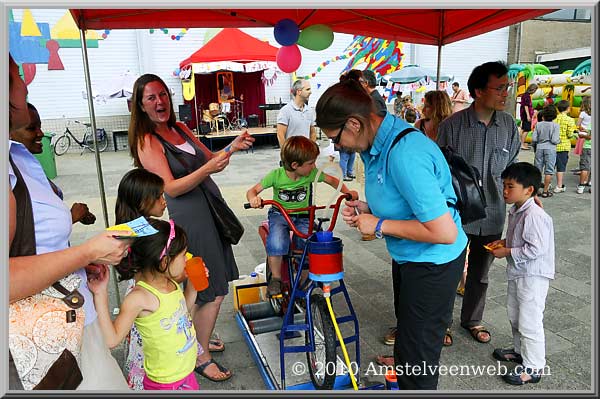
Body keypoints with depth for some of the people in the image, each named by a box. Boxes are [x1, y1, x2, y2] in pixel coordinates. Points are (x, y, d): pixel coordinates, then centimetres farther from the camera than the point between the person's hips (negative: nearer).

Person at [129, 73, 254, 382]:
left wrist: (232, 147, -2)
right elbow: (171, 188, -19)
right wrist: (207, 169, -30)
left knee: (200, 290, 16)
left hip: (209, 211, 7)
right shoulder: (147, 142, -12)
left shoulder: (180, 128, 10)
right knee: (213, 292, -1)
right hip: (188, 220, -7)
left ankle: (197, 341, 36)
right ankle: (202, 358, 17)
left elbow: (207, 158, 15)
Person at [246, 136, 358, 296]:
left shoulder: (312, 173, -10)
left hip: (302, 216, 2)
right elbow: (252, 190, -14)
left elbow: (333, 180, 6)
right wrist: (253, 198, -37)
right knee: (276, 244, -31)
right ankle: (275, 278, -5)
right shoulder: (276, 175, -16)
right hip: (279, 214, -2)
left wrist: (347, 192, -9)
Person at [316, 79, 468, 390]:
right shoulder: (376, 142, -3)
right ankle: (406, 384, 55)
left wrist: (379, 225, -25)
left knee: (416, 357, 7)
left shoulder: (405, 155, -34)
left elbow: (444, 232, -34)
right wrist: (367, 208, -4)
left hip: (432, 263, -10)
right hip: (407, 257, 10)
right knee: (407, 332, 30)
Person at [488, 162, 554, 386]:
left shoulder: (534, 216, -25)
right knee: (514, 315, 23)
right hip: (518, 273, 10)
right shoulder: (516, 211, 5)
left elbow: (536, 249, -28)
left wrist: (507, 252, -21)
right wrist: (504, 242, 3)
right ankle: (520, 351, 43)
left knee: (529, 323, 0)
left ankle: (533, 368, 15)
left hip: (533, 276, -10)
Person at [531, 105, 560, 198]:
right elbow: (554, 140, -13)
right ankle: (545, 191, 6)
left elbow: (534, 138, -2)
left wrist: (533, 145, 19)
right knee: (549, 171, 4)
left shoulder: (538, 124, 0)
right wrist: (559, 140, 9)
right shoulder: (555, 126, -7)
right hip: (550, 149, -2)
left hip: (539, 148, 3)